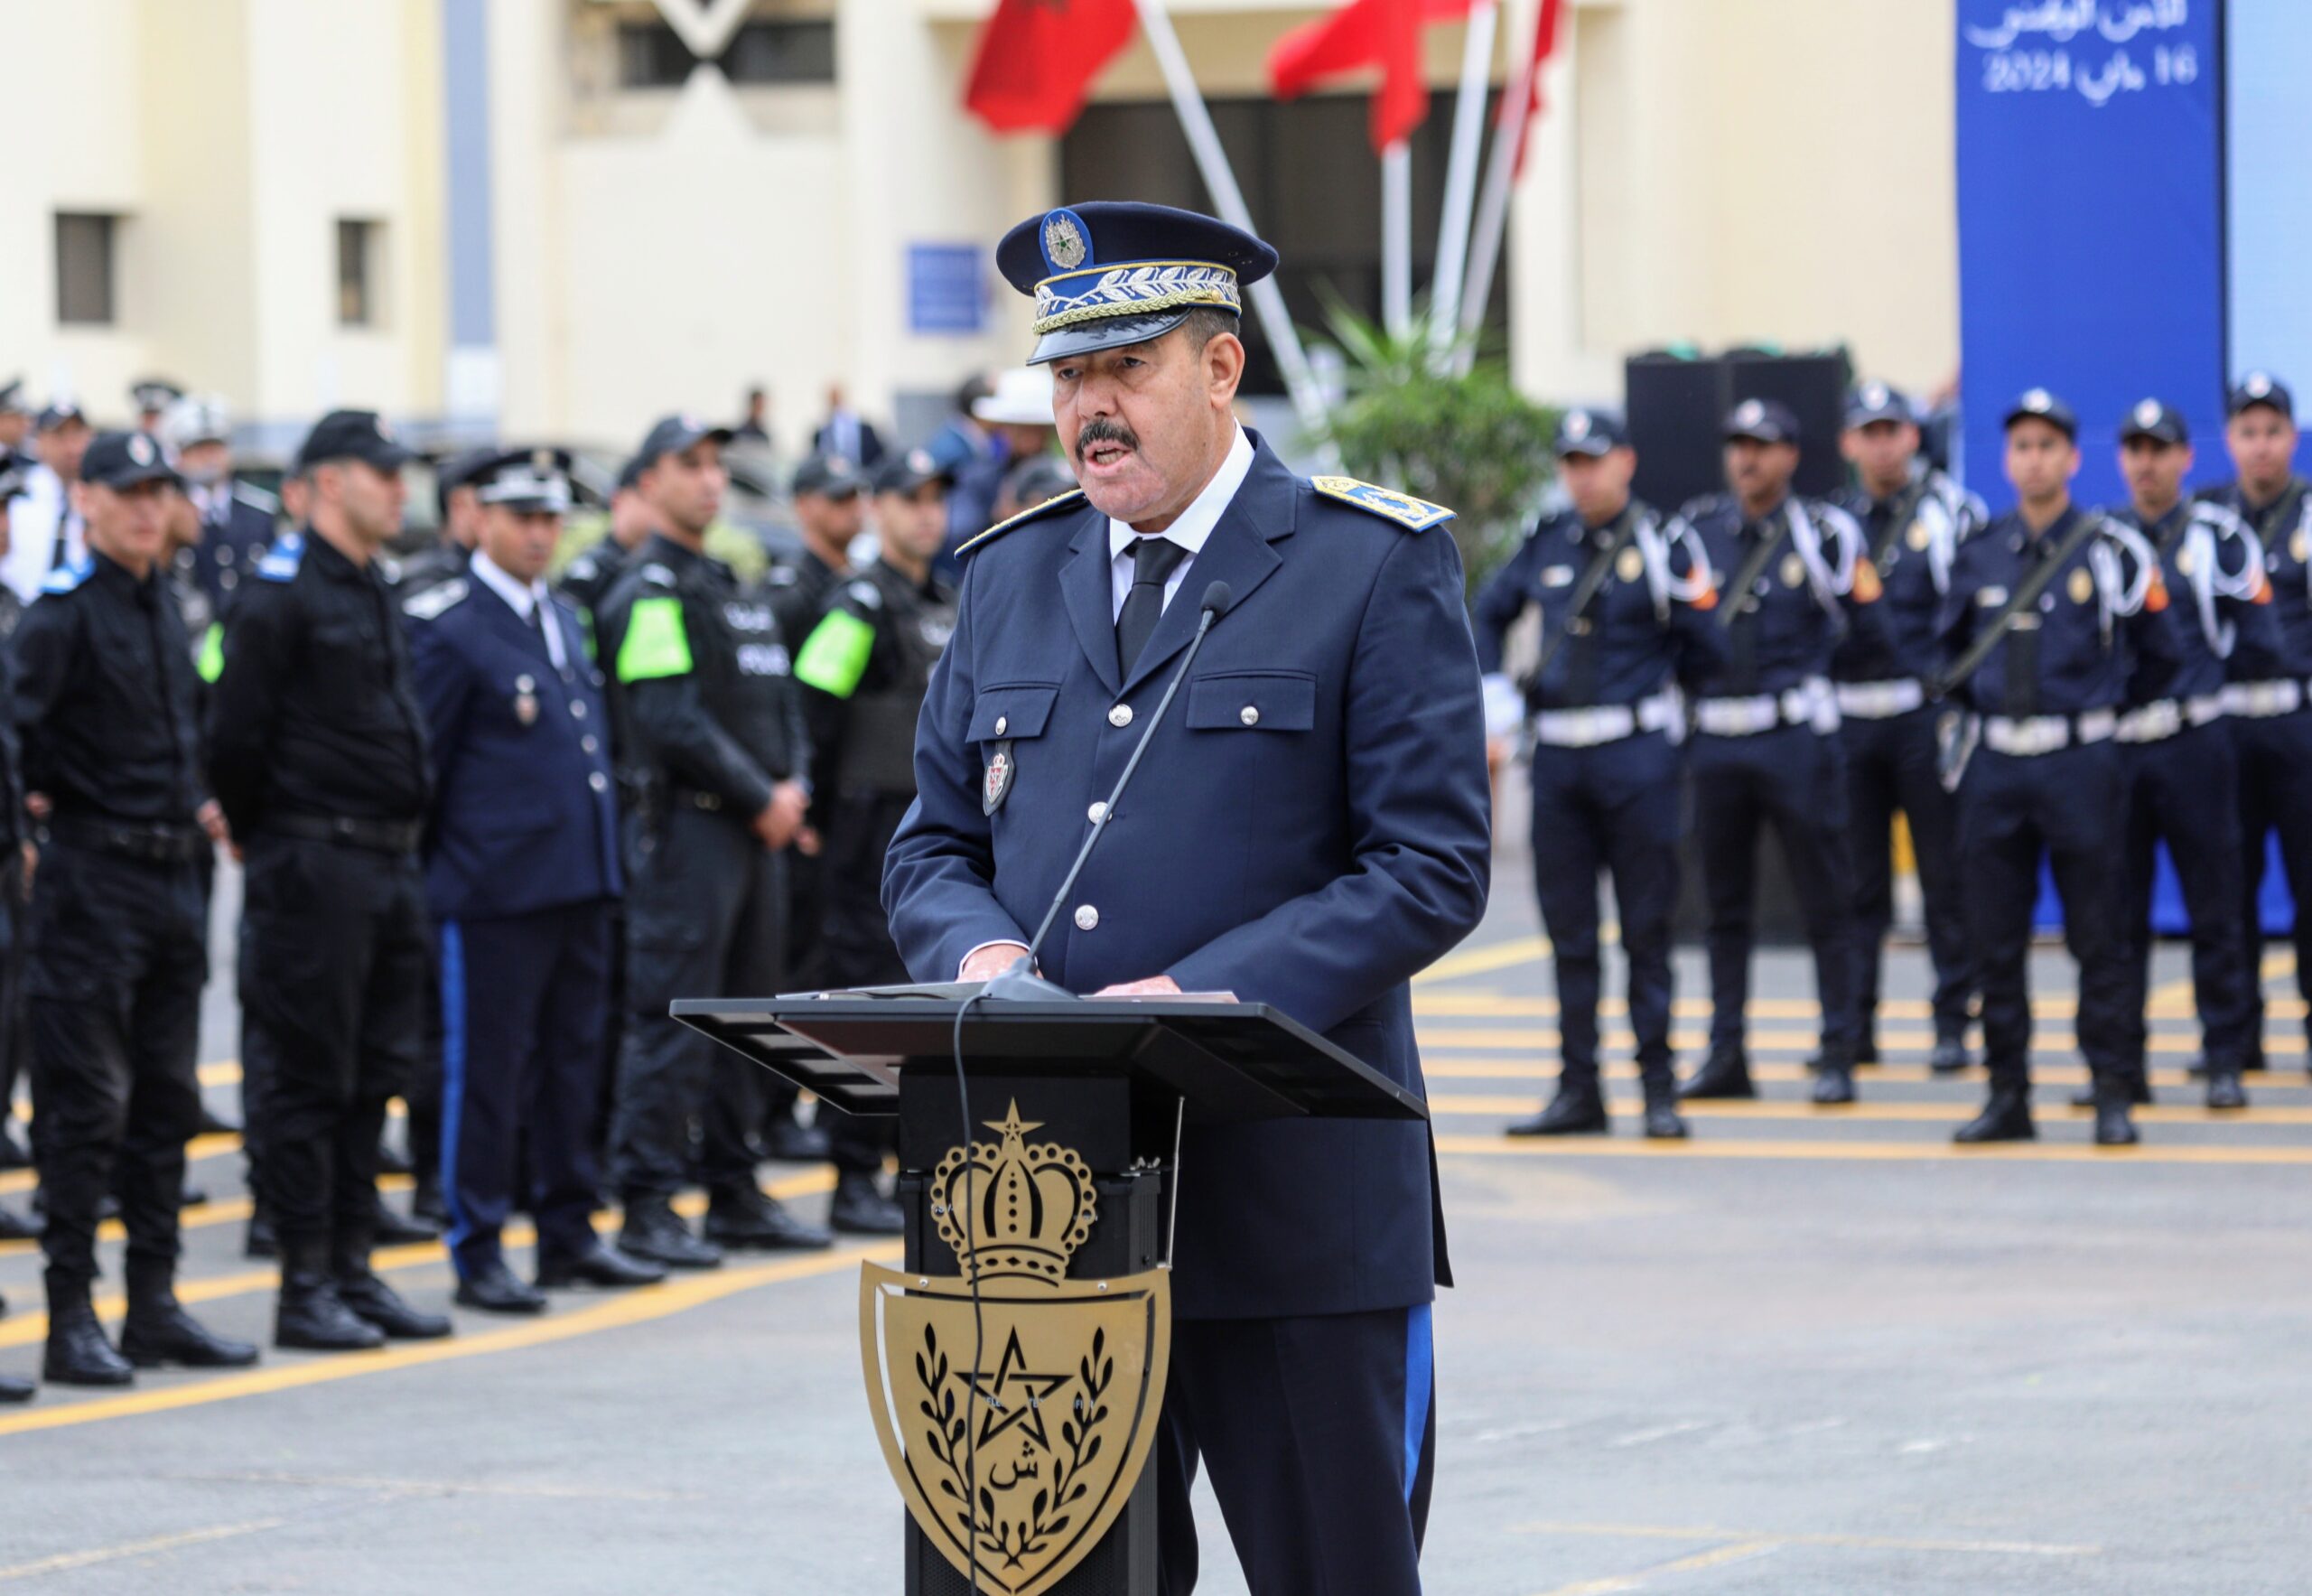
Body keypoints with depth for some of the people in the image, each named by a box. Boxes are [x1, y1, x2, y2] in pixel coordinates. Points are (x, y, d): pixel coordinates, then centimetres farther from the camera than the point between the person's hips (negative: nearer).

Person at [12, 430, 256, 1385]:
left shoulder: (164, 608, 14)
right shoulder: (63, 611, -12)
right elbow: (17, 725, -22)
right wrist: (33, 803, -15)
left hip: (173, 874, 8)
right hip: (93, 876, -8)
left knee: (167, 1097, 10)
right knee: (87, 1102, -6)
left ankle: (155, 1306, 17)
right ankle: (72, 1322, -3)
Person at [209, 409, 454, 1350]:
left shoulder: (373, 594, 16)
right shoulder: (282, 594, -12)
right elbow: (236, 736, -14)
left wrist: (405, 838, 15)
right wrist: (263, 840, -6)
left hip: (390, 863, 9)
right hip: (316, 872, -9)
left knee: (373, 1077, 11)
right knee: (308, 1082, -3)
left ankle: (354, 1273, 18)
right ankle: (306, 1289, 1)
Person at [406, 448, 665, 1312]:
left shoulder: (563, 617, 15)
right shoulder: (446, 627, -9)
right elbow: (418, 762, -7)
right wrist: (432, 873, -6)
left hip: (579, 883, 8)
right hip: (493, 890, -8)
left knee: (573, 1063, 13)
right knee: (486, 1070, -2)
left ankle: (569, 1235, 22)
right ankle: (477, 1253, 3)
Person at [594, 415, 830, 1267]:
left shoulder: (735, 589, 19)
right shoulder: (649, 591, -9)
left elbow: (781, 698, 18)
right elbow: (671, 721, -18)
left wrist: (793, 786, 0)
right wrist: (760, 798, -14)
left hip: (758, 829, 9)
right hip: (690, 823, -9)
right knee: (672, 1019, -8)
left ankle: (734, 1193, 19)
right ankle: (646, 1204, -6)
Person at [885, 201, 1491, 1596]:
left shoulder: (1378, 566, -1)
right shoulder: (1011, 577, 15)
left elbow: (1433, 867, -7)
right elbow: (931, 846, 18)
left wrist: (1206, 995, -18)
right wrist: (977, 948, -6)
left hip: (1293, 1203, -4)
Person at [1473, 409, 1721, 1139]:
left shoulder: (1664, 543, -3)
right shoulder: (1545, 544, 9)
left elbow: (1706, 650, -2)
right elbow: (1490, 613, 24)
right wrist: (1493, 687, 12)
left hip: (1636, 757, -4)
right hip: (1558, 757, 4)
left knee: (1646, 929, -1)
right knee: (1568, 933, 8)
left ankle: (1660, 1088, 6)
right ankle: (1578, 1091, 14)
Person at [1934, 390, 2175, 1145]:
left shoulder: (2113, 553, -2)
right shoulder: (1979, 554, 9)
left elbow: (2158, 658, 5)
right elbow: (1951, 650, 24)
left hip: (2079, 763, -4)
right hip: (1995, 763, 4)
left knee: (2096, 936, -1)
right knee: (1995, 941, 5)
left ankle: (2112, 1100, 5)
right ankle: (2008, 1097, 12)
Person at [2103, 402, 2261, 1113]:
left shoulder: (2219, 536, 3)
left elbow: (2256, 629, 4)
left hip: (2193, 741, -3)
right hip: (2111, 743, 3)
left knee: (2214, 910, 0)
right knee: (2116, 913, 4)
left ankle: (2225, 1062, 4)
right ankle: (2121, 1064, 10)